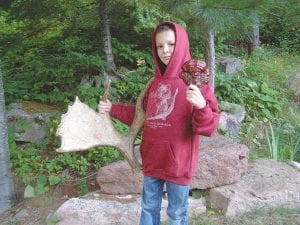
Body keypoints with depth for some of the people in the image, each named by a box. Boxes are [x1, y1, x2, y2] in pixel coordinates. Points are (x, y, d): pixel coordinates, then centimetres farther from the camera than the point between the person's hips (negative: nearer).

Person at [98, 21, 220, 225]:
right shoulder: (156, 82, 6)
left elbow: (209, 127, -18)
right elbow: (143, 115, 18)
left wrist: (202, 106, -38)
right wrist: (113, 109, 11)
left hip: (178, 162, -5)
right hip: (153, 160, 6)